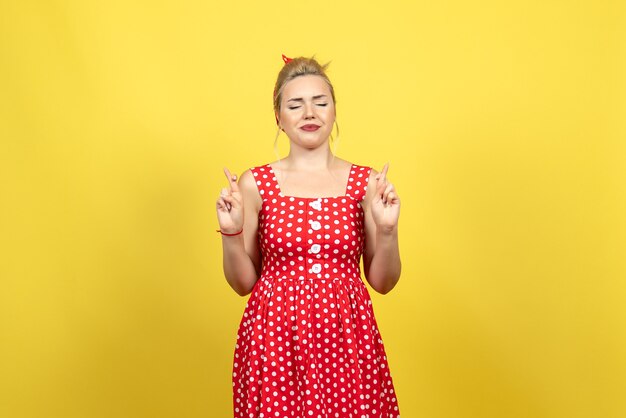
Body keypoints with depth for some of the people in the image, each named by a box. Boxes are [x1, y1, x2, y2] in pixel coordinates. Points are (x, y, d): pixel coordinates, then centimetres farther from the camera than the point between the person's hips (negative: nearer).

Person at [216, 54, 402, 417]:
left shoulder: (367, 183, 1)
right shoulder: (254, 183, -1)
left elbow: (382, 282, 4)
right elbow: (243, 283, 4)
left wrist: (387, 230, -12)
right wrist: (231, 232, -12)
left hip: (345, 337, 1)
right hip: (274, 339, 0)